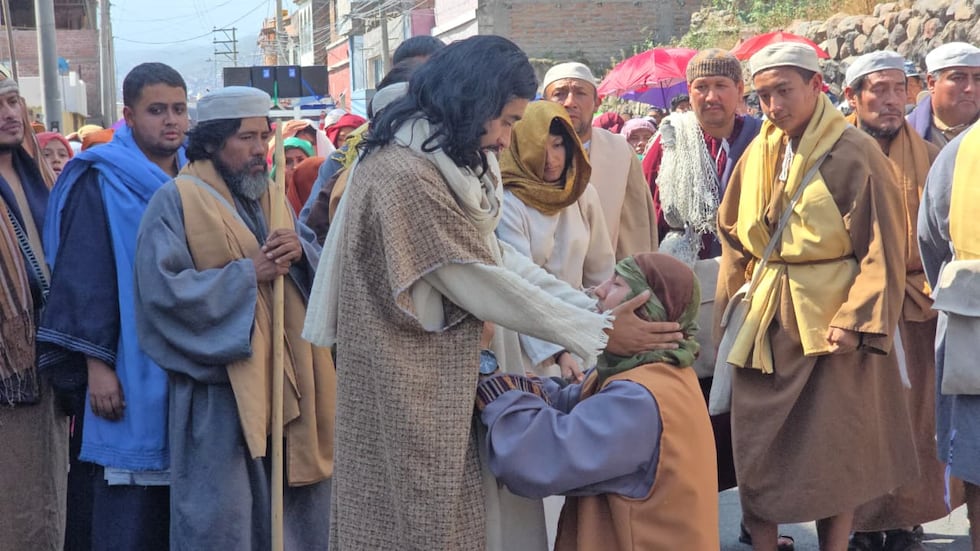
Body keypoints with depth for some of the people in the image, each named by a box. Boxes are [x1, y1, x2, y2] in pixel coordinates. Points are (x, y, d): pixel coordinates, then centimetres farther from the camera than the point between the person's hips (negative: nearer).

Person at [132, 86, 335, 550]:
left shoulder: (271, 198, 15)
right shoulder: (176, 200, -7)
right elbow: (162, 290, -17)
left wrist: (300, 250, -11)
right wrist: (248, 273, -19)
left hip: (287, 382, 7)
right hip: (221, 390, -6)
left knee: (292, 509, 14)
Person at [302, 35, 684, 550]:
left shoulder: (438, 162, 8)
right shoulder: (404, 175, -25)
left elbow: (495, 255, 5)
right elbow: (482, 283, -22)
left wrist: (591, 307, -4)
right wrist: (598, 331, -14)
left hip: (442, 379, 10)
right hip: (412, 389, -10)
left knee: (456, 507, 17)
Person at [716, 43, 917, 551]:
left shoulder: (855, 153, -9)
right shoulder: (757, 154, 7)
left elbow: (883, 249, -10)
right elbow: (733, 237, 14)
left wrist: (856, 319, -16)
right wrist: (725, 302, 8)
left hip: (829, 318, -5)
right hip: (766, 319, 5)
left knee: (835, 450, 5)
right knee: (756, 443, 8)